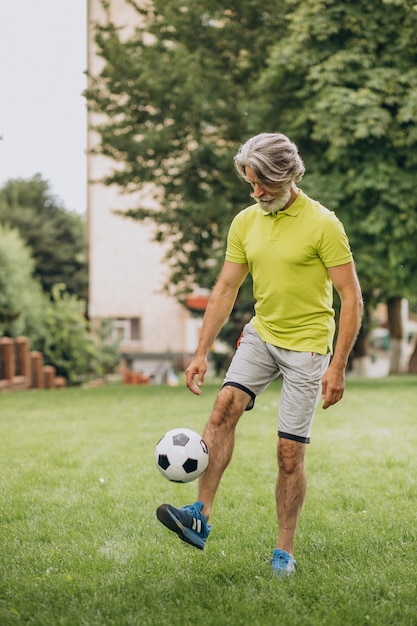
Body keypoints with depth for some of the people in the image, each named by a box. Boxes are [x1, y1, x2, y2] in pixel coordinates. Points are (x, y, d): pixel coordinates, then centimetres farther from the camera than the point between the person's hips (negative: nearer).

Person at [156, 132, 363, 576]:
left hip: (307, 344, -4)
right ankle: (201, 515, -22)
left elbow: (351, 298, -13)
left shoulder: (322, 224, -13)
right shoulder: (245, 222, 3)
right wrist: (201, 352, 2)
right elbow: (225, 290, 8)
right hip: (261, 334, 5)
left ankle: (284, 552, 10)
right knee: (224, 406, -19)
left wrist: (338, 366, -18)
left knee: (290, 452, -2)